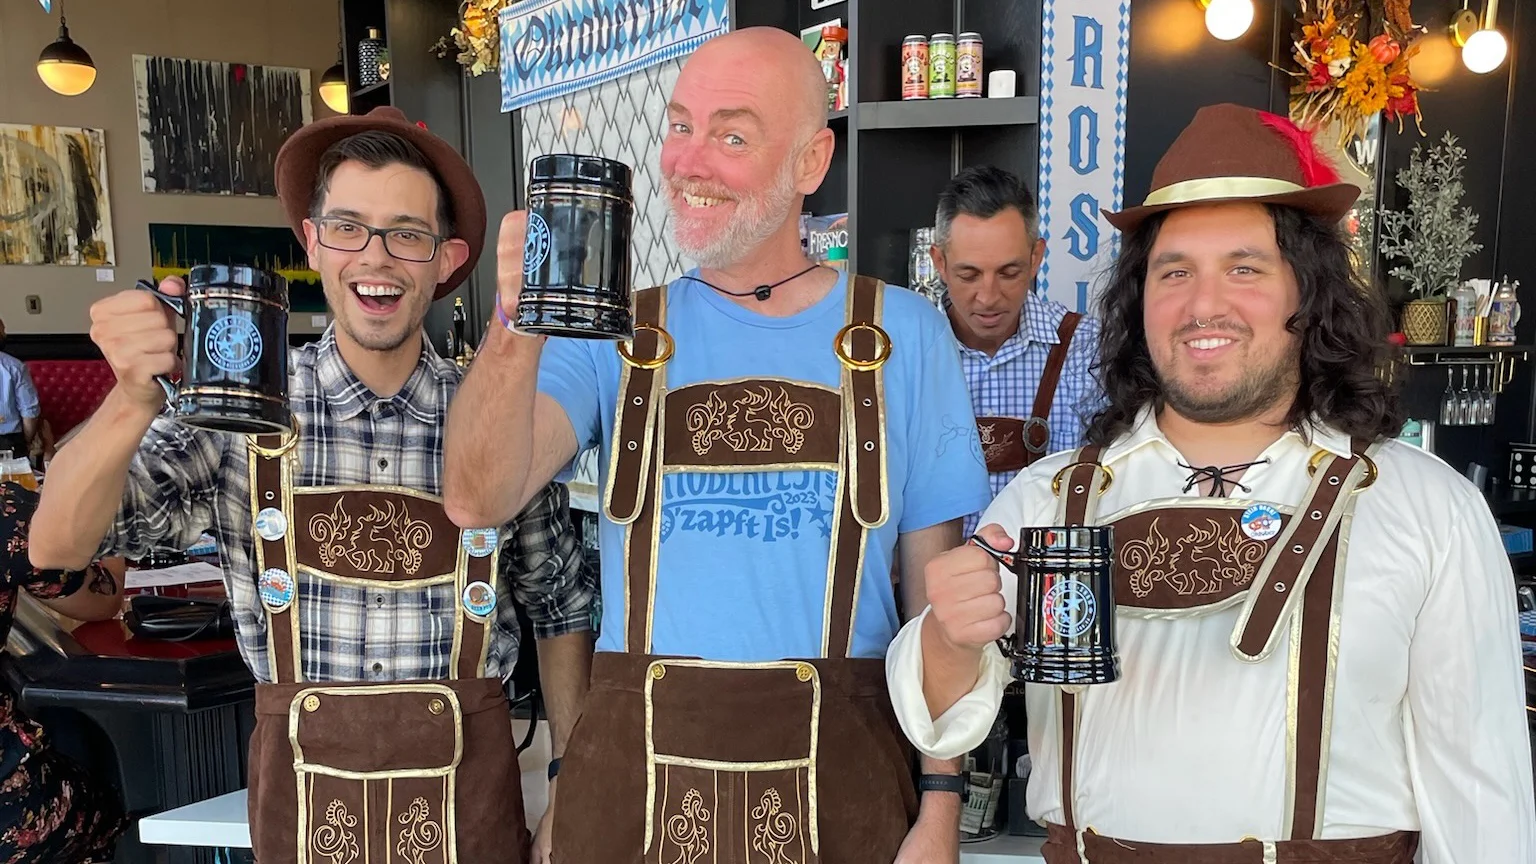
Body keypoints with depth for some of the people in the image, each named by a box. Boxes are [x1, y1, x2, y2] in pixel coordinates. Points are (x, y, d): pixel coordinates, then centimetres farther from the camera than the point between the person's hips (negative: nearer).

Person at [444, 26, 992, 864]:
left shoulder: (901, 335, -1)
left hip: (832, 783, -1)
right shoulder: (617, 333, 1)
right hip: (633, 770, 1)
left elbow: (938, 592, 1)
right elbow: (479, 501, -14)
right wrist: (520, 324, -29)